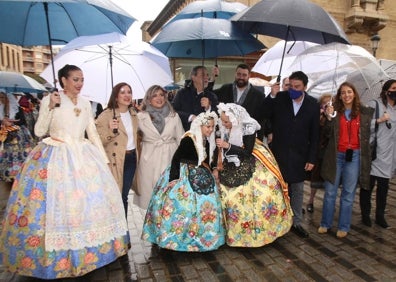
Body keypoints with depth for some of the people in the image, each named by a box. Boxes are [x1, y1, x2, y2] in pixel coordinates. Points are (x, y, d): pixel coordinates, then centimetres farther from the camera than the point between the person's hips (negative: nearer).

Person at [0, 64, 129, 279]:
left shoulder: (85, 103, 9)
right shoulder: (50, 100, -4)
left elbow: (93, 133, 12)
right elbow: (39, 131, -8)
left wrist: (104, 159, 8)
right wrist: (50, 107, -19)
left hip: (83, 156, 5)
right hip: (56, 158, -4)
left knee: (90, 199, 5)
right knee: (57, 202, -3)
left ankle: (86, 252, 23)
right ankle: (56, 256, 15)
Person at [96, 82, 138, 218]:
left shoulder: (133, 113, 10)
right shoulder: (106, 115, -11)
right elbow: (98, 140, -15)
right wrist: (110, 130, -29)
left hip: (131, 158, 6)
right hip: (115, 160, -6)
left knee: (124, 195, 14)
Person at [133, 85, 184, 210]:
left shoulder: (174, 116, 5)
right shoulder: (141, 116, 1)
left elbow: (181, 139, 7)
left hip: (169, 158, 1)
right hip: (149, 159, 0)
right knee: (150, 191, 4)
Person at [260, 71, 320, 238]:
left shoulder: (312, 104, -1)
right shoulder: (279, 98, -4)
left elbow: (314, 134, 1)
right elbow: (264, 114, -12)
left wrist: (311, 158, -2)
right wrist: (272, 95, -21)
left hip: (299, 155, 2)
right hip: (279, 153, -1)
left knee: (297, 190, 12)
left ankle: (296, 223, 27)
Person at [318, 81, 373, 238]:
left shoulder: (365, 112, 4)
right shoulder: (335, 111, 3)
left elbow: (369, 134, 11)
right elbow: (327, 135, -2)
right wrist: (329, 118, -13)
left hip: (354, 156, 0)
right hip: (336, 155, 0)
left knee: (348, 193, 7)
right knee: (330, 192, 7)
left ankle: (344, 227, 19)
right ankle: (325, 224, 20)